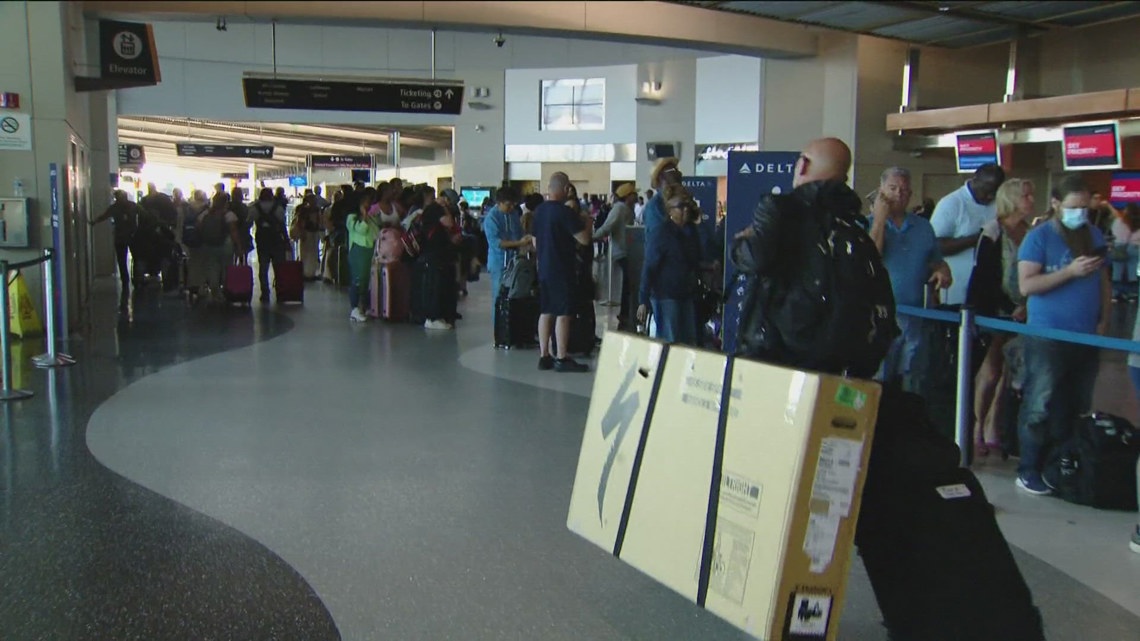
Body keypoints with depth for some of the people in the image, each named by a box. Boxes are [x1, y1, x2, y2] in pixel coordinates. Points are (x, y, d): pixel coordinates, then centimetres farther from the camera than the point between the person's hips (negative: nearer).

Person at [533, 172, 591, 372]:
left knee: (546, 312, 11)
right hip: (563, 270, -8)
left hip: (544, 268, 8)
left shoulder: (539, 211, 8)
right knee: (563, 313, -5)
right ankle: (561, 359, -4)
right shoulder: (565, 212, -16)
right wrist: (586, 223, 1)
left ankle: (544, 356, 14)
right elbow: (584, 239, -17)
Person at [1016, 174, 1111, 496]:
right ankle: (1029, 471, 2)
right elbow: (1026, 285, -15)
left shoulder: (1095, 236, 11)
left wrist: (1104, 319, 5)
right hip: (1048, 337, -6)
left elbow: (1104, 281, 18)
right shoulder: (1039, 237, -6)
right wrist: (1070, 271, -22)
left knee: (1076, 409, 11)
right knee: (1041, 406, -5)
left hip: (1087, 337, 6)